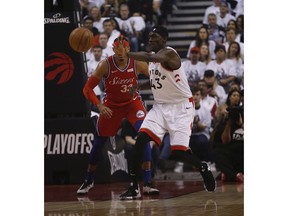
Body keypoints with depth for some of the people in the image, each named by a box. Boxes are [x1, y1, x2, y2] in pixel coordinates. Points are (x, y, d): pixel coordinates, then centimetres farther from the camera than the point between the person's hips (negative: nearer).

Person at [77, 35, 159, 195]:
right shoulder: (105, 65, -22)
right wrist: (99, 105, -31)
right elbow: (87, 88, -18)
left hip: (133, 102, 0)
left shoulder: (137, 64, -20)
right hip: (111, 105, 0)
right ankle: (89, 181, 29)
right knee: (98, 142, 7)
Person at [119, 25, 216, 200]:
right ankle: (134, 188, -12)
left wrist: (125, 53, -45)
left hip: (181, 106, -7)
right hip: (160, 106, 7)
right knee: (141, 139, -14)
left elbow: (151, 57, -39)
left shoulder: (169, 53, -18)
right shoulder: (153, 55, 9)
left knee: (178, 152, -14)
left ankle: (203, 168, 19)